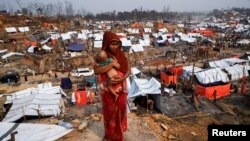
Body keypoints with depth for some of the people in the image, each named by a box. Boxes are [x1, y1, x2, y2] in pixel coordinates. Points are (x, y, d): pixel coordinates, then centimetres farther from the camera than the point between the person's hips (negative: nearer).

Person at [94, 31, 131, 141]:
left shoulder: (122, 55, -3)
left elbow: (129, 70, -6)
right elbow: (96, 71, -26)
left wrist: (121, 79, -24)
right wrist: (112, 64, -30)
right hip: (108, 90, -2)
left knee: (120, 111, 16)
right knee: (109, 112, 14)